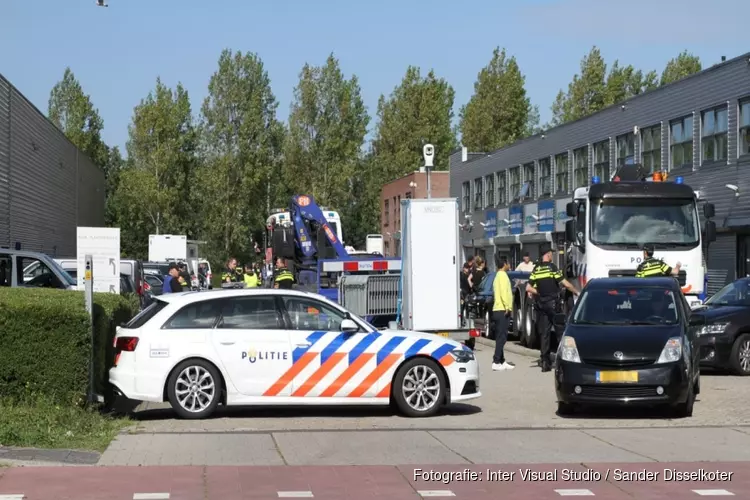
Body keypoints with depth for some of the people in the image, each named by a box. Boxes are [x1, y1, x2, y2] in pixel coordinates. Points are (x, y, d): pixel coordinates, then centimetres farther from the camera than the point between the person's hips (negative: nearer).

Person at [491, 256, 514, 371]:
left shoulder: (498, 276, 22)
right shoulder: (502, 275, -9)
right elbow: (504, 292, -20)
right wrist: (507, 306, -21)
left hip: (498, 309, 10)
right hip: (502, 310, -10)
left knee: (501, 337, 12)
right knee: (501, 337, -12)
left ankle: (502, 361, 14)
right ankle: (496, 362, -17)